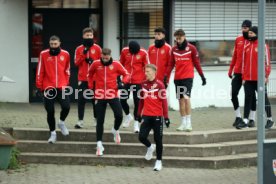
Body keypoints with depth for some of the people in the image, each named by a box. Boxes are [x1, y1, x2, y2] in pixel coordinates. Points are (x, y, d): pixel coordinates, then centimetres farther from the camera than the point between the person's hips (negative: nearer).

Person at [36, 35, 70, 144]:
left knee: (66, 107, -11)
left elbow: (67, 70, 11)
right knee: (50, 111, 2)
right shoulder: (43, 54, -3)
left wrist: (66, 83, 9)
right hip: (48, 87, -1)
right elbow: (40, 71, 0)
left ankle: (61, 123, 20)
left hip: (62, 86, 1)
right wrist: (39, 85, 0)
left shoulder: (65, 54, 2)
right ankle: (53, 133, 16)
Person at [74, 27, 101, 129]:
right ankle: (80, 121, -1)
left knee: (95, 99, 5)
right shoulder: (79, 49, 6)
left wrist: (93, 62, -13)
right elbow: (76, 63, 0)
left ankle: (96, 119, 17)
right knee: (81, 99, -3)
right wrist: (83, 54, -12)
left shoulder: (97, 48, 3)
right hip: (82, 78, 1)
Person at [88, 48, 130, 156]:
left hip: (113, 95, -1)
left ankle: (115, 131, 20)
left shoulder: (116, 64, -4)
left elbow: (126, 74, 6)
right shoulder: (96, 64, -1)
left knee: (119, 116, -14)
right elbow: (90, 74, 18)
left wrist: (123, 82, -14)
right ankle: (99, 144, 9)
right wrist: (91, 86, 12)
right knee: (100, 121, 2)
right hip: (100, 96, 1)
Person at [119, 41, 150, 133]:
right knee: (122, 100, 4)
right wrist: (118, 77, 12)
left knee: (137, 102, 0)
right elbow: (121, 64, 10)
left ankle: (136, 123, 10)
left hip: (138, 81, -3)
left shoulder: (143, 53, -9)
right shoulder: (124, 51, -3)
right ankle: (128, 116, 31)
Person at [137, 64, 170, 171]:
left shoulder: (159, 85, -9)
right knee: (142, 137, -6)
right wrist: (139, 113, 16)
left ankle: (159, 161, 15)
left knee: (158, 139, 3)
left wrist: (166, 117, -11)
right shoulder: (143, 84, 6)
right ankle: (150, 147, 27)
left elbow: (164, 101, -9)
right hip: (146, 116, 4)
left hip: (157, 116, -4)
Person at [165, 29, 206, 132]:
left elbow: (196, 63, 2)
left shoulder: (191, 48, -2)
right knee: (181, 100, 7)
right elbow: (171, 64, 12)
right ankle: (183, 123, 14)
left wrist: (202, 76, 0)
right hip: (177, 78, 5)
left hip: (188, 77, -4)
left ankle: (188, 123, -14)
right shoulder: (174, 49, 9)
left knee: (186, 98, -16)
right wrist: (166, 76, 4)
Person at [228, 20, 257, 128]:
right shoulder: (238, 40, 9)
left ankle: (252, 119, 11)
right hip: (238, 72, 4)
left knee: (251, 96, 4)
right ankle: (238, 117, 11)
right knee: (233, 94, -2)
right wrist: (230, 70, 13)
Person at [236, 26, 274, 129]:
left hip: (259, 78, -5)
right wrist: (243, 77, 14)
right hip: (248, 79, 5)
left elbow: (267, 61, -7)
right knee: (248, 99, 3)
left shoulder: (263, 46, -5)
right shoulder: (246, 47, 12)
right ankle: (245, 121, 4)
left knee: (264, 98, 4)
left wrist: (266, 76, -12)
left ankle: (269, 120, 14)